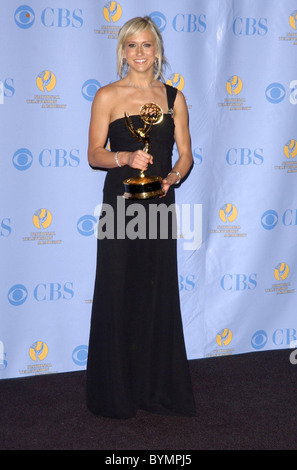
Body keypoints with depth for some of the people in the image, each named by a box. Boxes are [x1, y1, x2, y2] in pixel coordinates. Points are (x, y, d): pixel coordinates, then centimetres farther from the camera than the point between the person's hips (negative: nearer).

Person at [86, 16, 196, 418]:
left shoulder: (173, 98, 10)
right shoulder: (107, 96, 2)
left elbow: (185, 153, 9)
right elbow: (95, 154, -2)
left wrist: (172, 177, -11)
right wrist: (126, 157, -20)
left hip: (159, 203, 3)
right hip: (120, 202, -3)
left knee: (159, 294, 6)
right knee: (119, 294, 0)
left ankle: (159, 389, 19)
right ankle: (116, 393, 13)